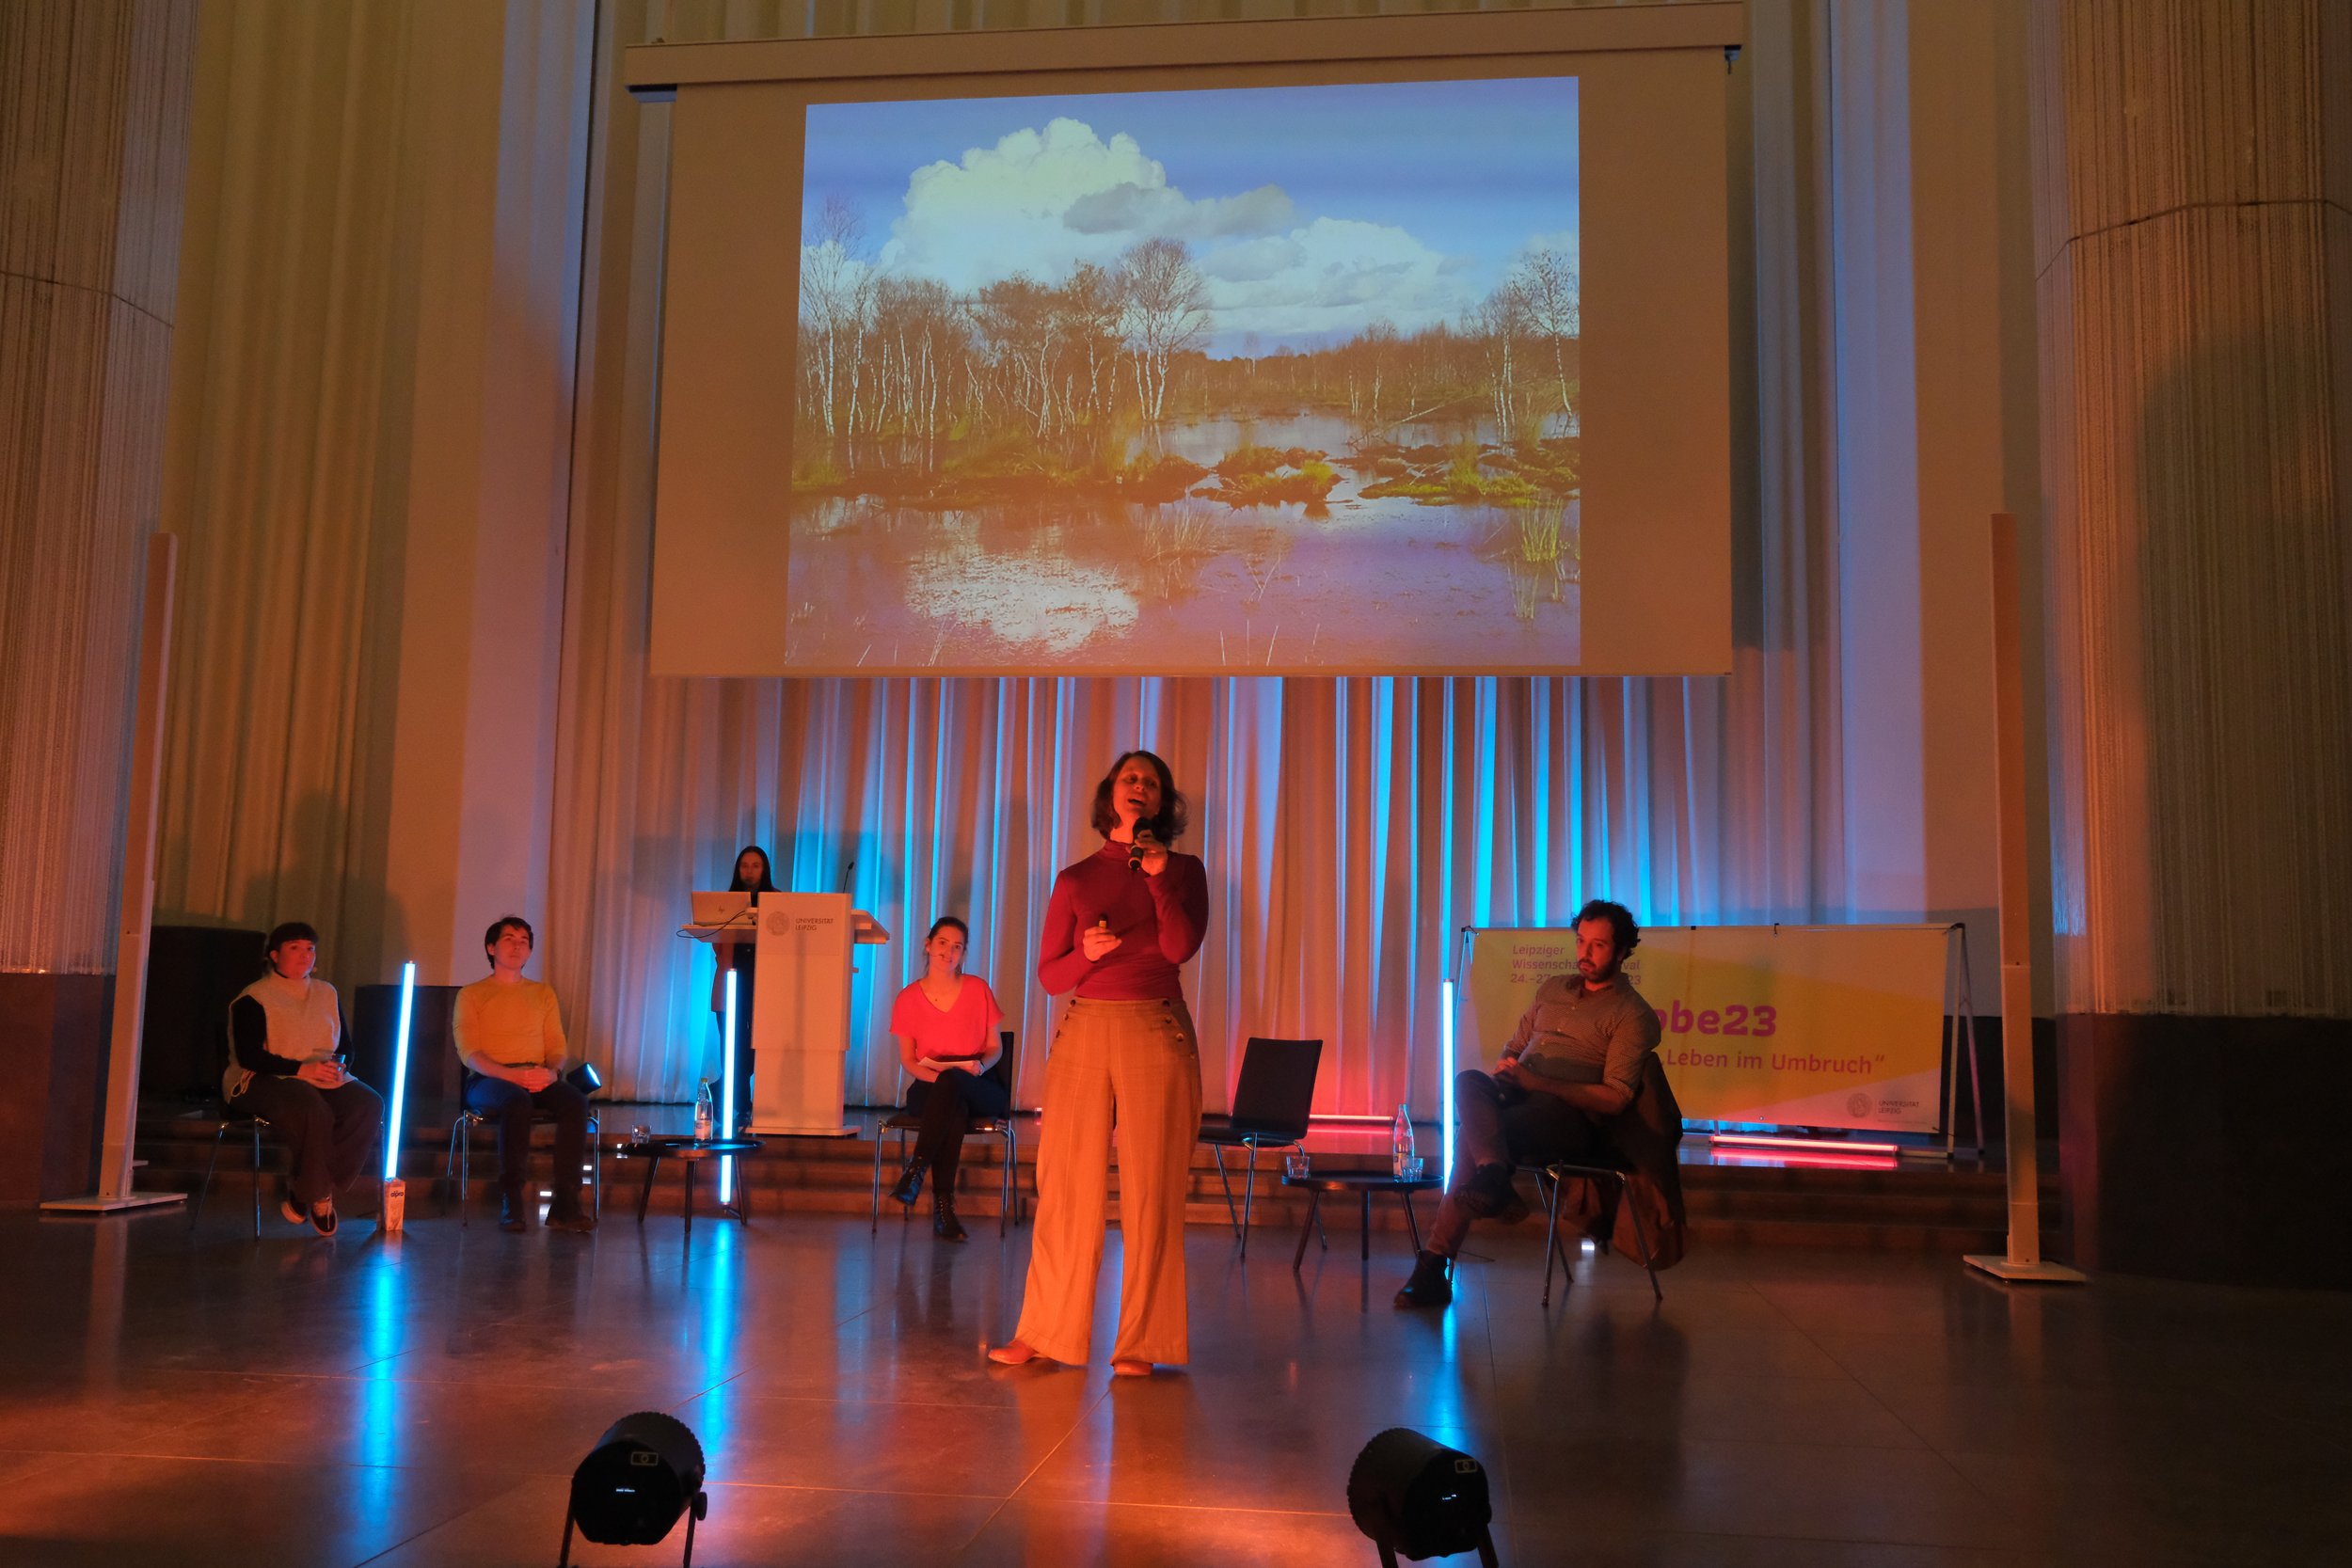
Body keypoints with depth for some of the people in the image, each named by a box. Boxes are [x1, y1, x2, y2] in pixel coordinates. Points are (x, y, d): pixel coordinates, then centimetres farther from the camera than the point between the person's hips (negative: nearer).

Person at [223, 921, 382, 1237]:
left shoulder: (327, 993, 18)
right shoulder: (253, 998, -1)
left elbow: (344, 1045, 18)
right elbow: (248, 1056, -12)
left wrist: (338, 1065, -7)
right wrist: (300, 1069, -21)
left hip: (322, 1080, 6)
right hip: (262, 1082, -6)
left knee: (369, 1104, -24)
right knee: (313, 1109, -38)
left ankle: (302, 1193, -16)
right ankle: (318, 1195, -17)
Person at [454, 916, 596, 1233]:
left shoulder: (543, 993, 23)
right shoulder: (471, 995, 11)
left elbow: (557, 1047, 15)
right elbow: (468, 1052, -2)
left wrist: (551, 1071, -10)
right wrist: (513, 1076, -19)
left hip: (538, 1080, 3)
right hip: (488, 1080, -3)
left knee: (575, 1101, -30)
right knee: (517, 1101, -39)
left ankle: (565, 1203, -34)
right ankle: (511, 1201, -36)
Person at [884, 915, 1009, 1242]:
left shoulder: (978, 989, 6)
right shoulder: (908, 999, 5)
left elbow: (995, 1047, 9)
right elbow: (908, 1060, 5)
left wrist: (981, 1065, -15)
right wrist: (934, 1075, -17)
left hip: (977, 1089, 0)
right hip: (929, 1089, 0)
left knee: (951, 1082, -39)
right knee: (956, 1109, -38)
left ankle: (917, 1168, -41)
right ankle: (943, 1204, -42)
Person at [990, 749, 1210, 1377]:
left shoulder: (1184, 869, 8)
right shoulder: (1075, 879, 11)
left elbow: (1180, 947, -7)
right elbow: (1049, 974, 8)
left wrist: (1158, 878, -15)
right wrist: (1086, 952, -11)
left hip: (1157, 1033, -1)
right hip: (1085, 1031, 1)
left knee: (1150, 1186, -1)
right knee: (1066, 1184, 1)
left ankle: (1139, 1342, 6)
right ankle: (1044, 1332, 10)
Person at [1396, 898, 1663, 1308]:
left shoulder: (1632, 1014, 4)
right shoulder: (1552, 989, 27)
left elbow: (1615, 1098, -7)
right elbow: (1513, 1048, 31)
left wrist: (1537, 1082, -16)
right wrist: (1506, 1068, 3)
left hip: (1571, 1117, -6)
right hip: (1516, 1100, 6)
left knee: (1470, 1134, -35)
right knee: (1468, 1081, -34)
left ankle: (1435, 1265, -39)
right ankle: (1494, 1180, -57)